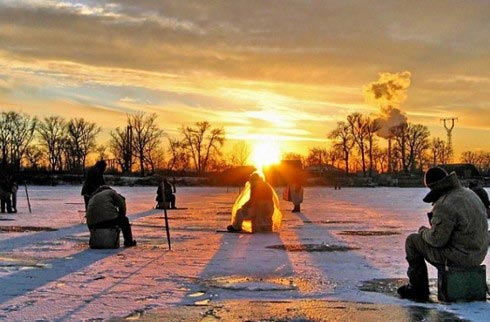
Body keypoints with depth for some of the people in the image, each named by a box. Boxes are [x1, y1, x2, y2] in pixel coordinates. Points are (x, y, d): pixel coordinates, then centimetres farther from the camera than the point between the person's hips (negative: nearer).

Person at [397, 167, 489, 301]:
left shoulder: (444, 205, -21)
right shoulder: (469, 194, 9)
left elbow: (437, 239, -20)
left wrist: (424, 232, 1)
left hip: (459, 256, -9)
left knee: (412, 241, 4)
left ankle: (418, 289, 13)